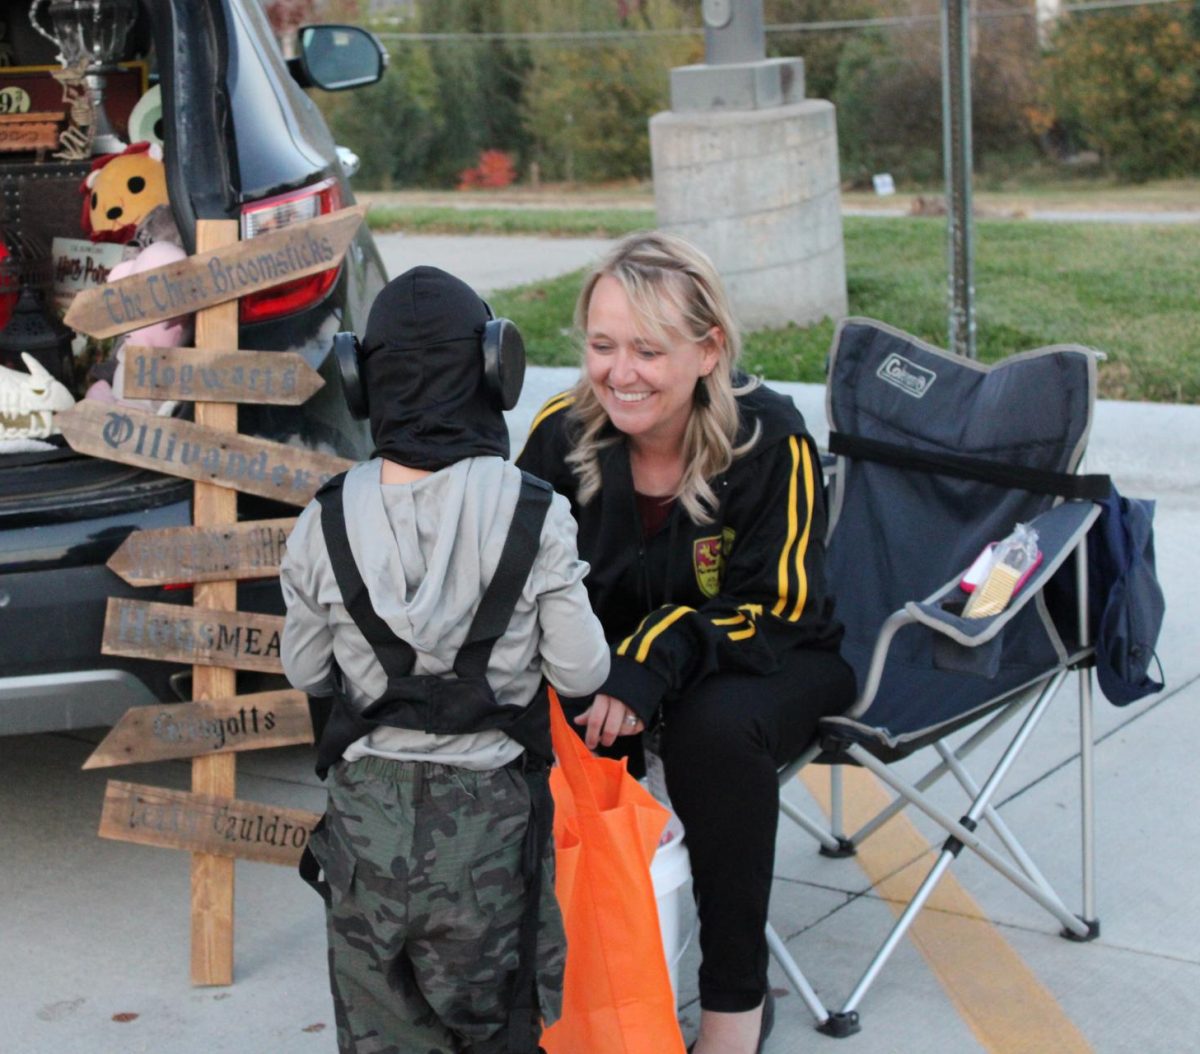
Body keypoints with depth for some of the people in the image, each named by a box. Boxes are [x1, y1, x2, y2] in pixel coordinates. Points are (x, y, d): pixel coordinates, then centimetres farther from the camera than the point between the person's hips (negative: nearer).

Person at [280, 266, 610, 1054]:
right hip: (488, 809, -1)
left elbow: (306, 672, 6)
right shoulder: (534, 515, -11)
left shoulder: (329, 523, -6)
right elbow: (581, 671, -5)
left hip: (367, 810, 1)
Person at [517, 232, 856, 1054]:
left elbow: (774, 611, -21)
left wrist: (653, 665, -38)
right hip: (613, 651, 4)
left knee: (717, 729, -36)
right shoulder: (562, 433, -13)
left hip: (769, 659, -3)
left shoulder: (770, 439, -23)